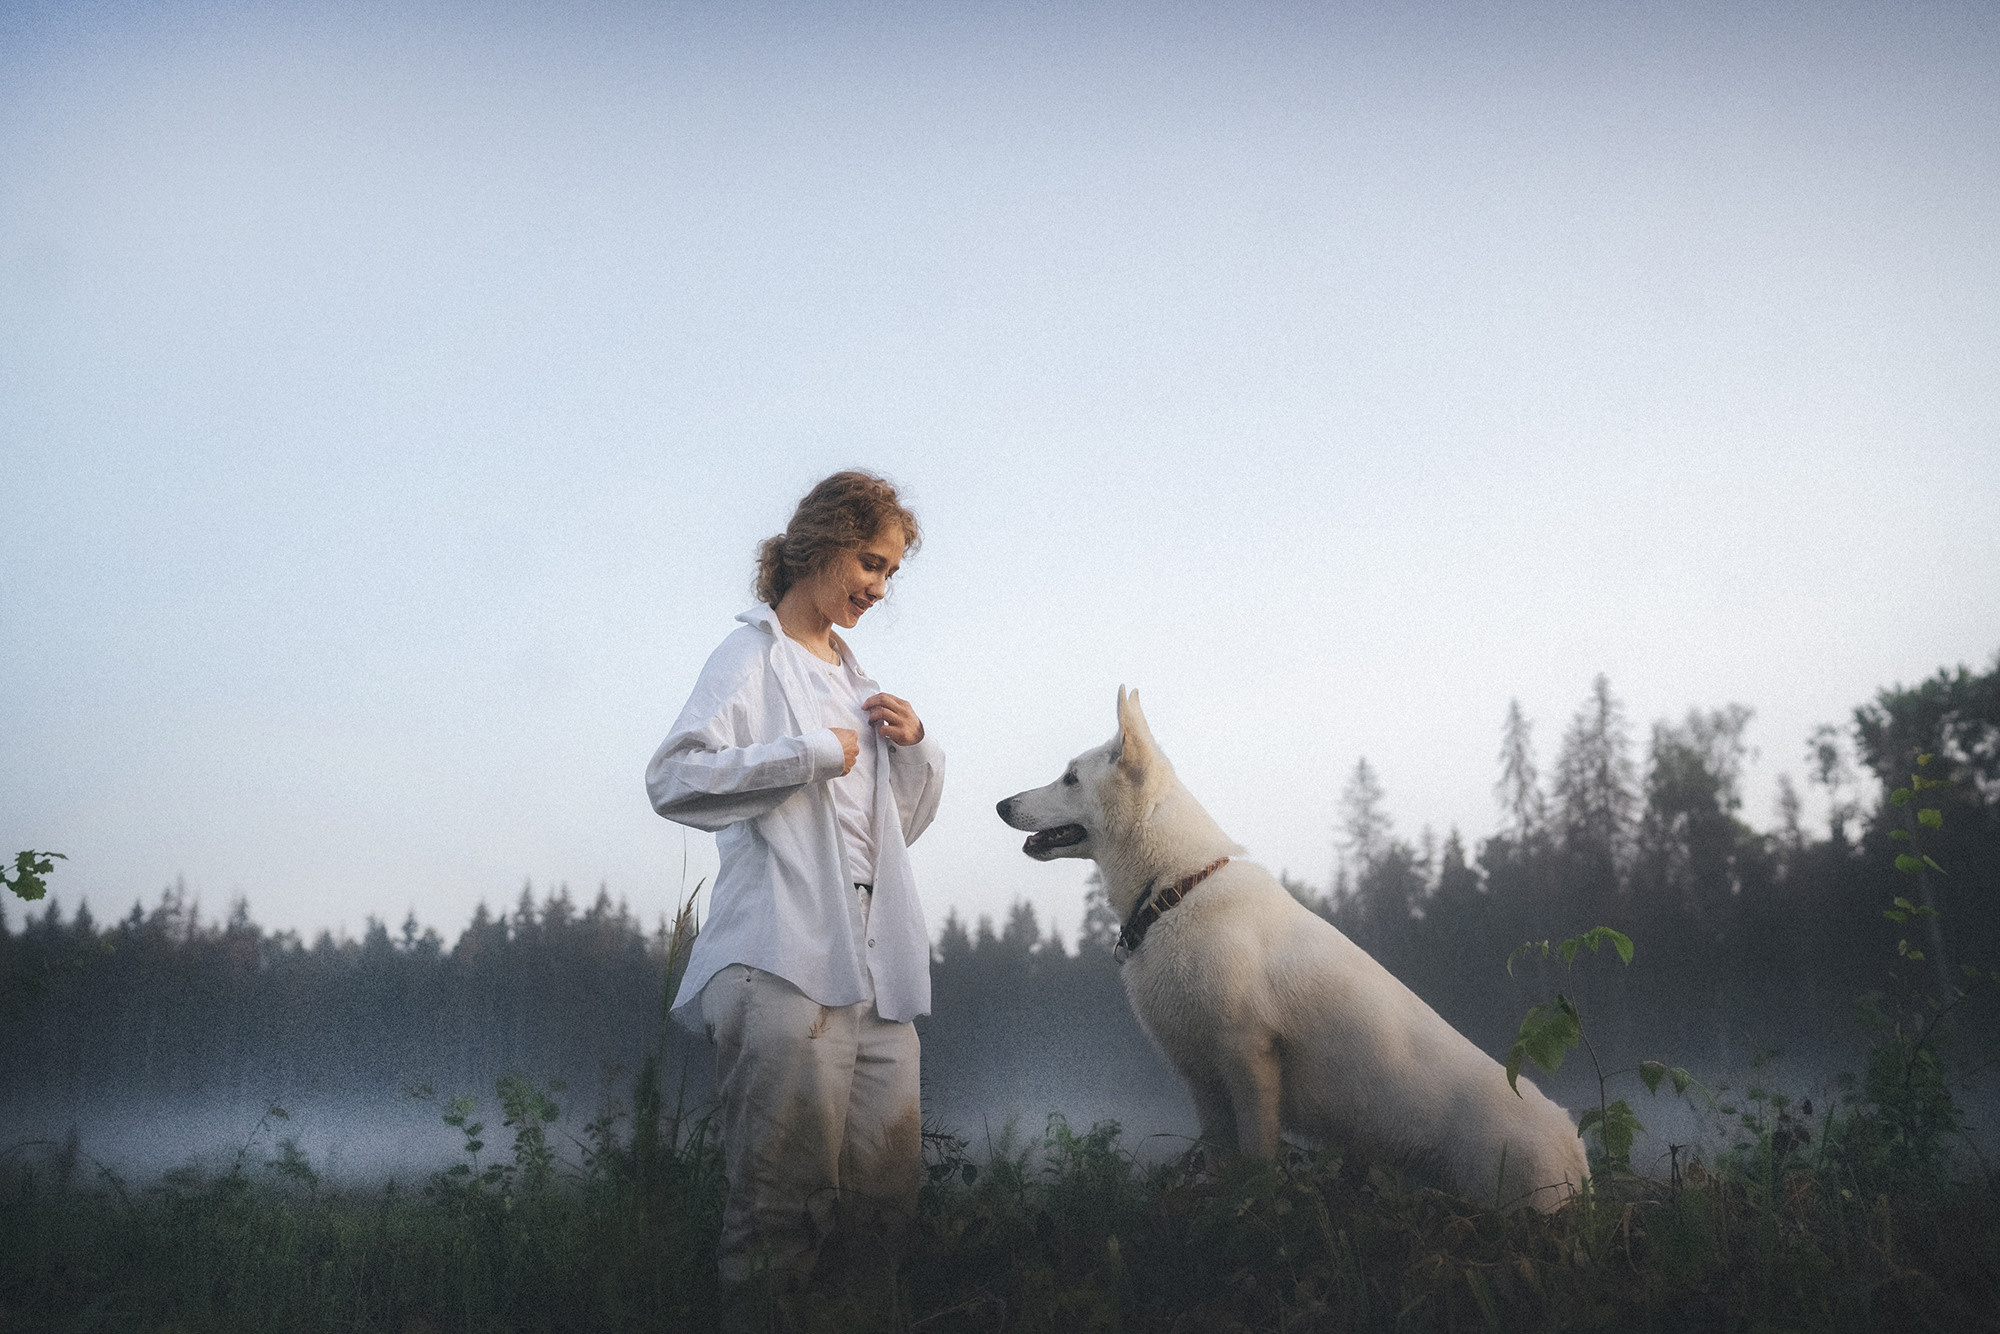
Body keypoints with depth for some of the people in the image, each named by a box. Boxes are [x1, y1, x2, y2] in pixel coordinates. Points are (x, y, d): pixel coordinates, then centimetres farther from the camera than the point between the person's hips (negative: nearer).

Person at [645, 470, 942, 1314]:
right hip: (784, 958, -7)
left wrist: (916, 747, 11)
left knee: (889, 1171, 5)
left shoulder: (852, 675, 24)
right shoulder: (754, 657, 1)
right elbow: (672, 779, -15)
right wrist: (812, 754, -14)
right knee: (789, 1180, -7)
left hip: (873, 960, 7)